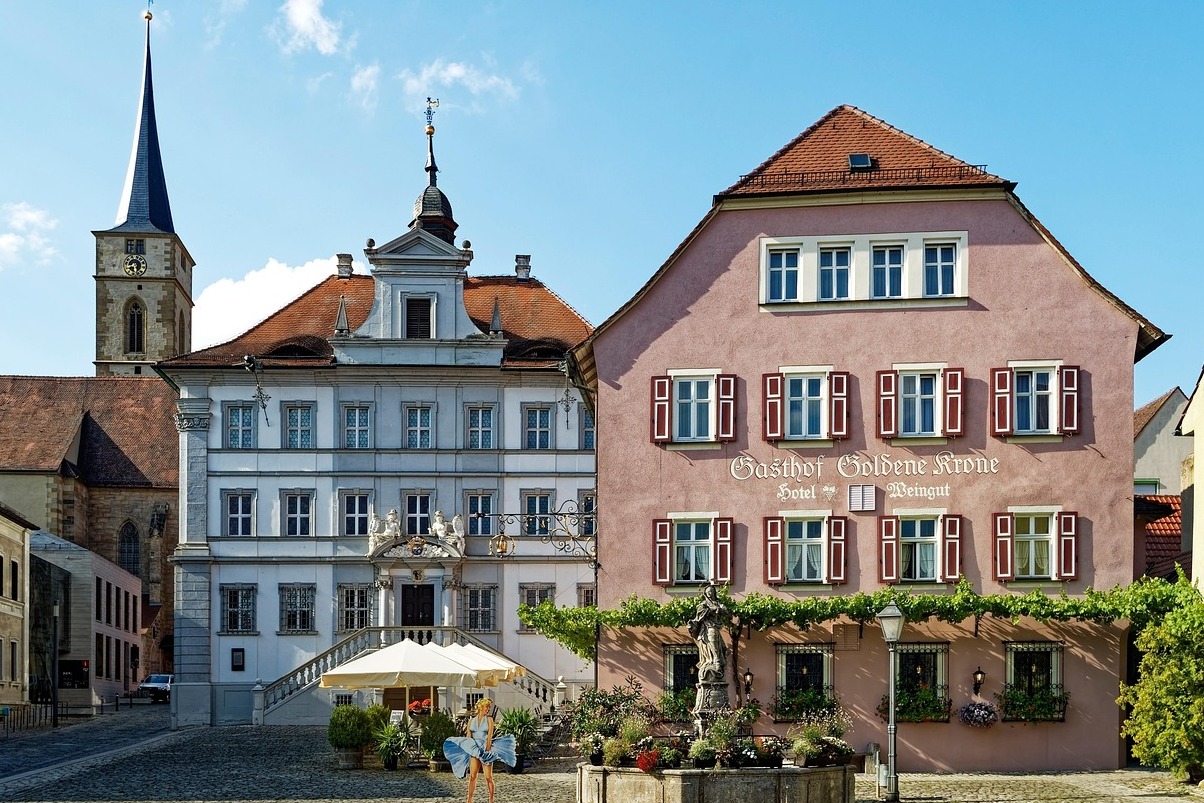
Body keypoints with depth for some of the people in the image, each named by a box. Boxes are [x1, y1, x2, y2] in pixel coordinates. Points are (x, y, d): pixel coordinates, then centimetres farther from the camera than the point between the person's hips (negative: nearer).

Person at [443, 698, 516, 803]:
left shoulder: (489, 719, 2)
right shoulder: (472, 720, 9)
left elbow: (490, 736, -5)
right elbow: (468, 736, 7)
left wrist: (487, 750, -13)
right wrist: (471, 749, -6)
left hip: (486, 749, -2)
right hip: (474, 750, 2)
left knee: (488, 777, -1)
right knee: (472, 776, -1)